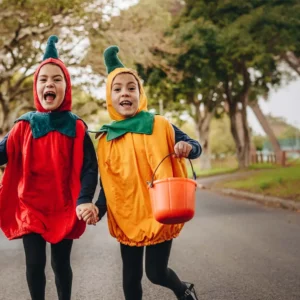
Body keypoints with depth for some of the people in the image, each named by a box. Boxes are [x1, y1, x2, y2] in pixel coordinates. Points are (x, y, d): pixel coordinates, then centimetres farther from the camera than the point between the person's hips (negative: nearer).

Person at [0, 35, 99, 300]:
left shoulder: (77, 127, -4)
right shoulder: (25, 125, 0)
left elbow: (89, 166, -10)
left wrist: (84, 200, -25)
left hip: (64, 209, 0)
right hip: (30, 208, 1)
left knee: (61, 264, 10)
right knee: (35, 264, 3)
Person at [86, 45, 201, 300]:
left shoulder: (160, 126, -6)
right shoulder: (105, 139, 0)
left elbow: (195, 147, 0)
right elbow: (107, 183, 4)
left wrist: (188, 148, -23)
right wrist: (98, 208, -12)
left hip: (160, 214, -3)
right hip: (126, 219, 3)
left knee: (156, 272, 1)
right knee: (131, 278, 10)